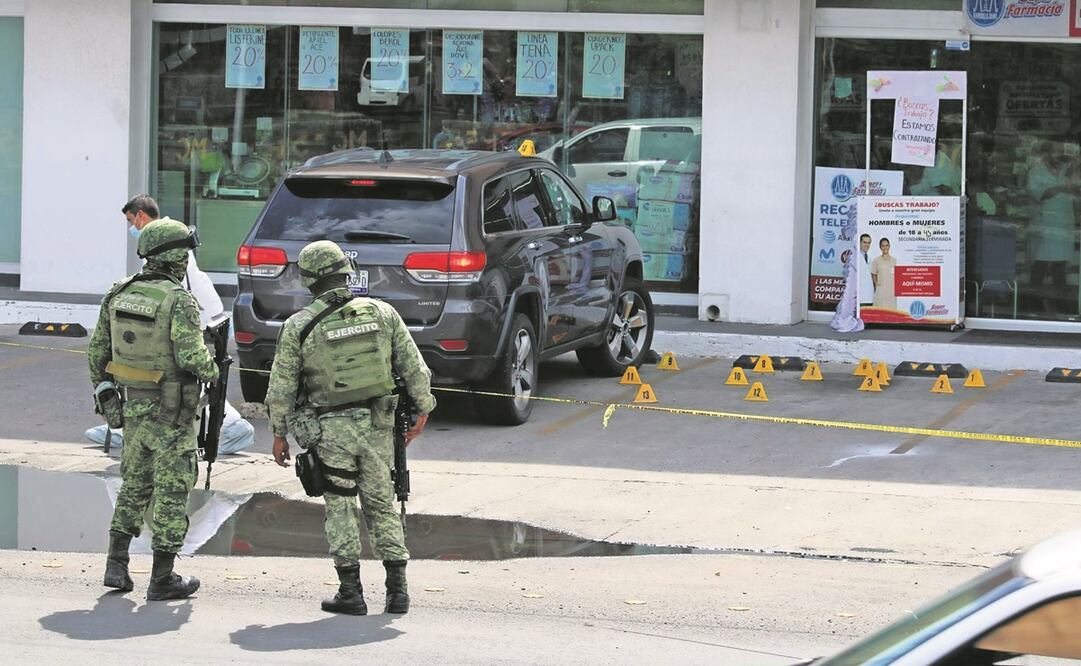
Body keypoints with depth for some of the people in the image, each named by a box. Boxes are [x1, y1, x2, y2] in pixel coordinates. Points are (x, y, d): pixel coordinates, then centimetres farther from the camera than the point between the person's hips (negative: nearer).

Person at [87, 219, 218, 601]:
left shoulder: (119, 294, 3)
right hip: (172, 411, -6)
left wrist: (101, 390, 22)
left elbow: (97, 350, 9)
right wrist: (211, 370, -2)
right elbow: (191, 355, -23)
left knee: (134, 484, 20)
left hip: (133, 404, 6)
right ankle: (162, 579, 5)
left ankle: (116, 563, 16)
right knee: (172, 490, 2)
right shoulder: (179, 301, -17)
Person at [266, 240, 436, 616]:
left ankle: (351, 592, 6)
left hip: (331, 430, -3)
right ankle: (397, 589, 7)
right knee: (382, 505, 12)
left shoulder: (299, 327, -7)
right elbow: (415, 368, 4)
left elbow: (281, 387, -2)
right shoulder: (381, 313, 0)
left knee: (340, 508, 7)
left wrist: (279, 434, 9)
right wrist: (422, 411, 15)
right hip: (378, 428, 3)